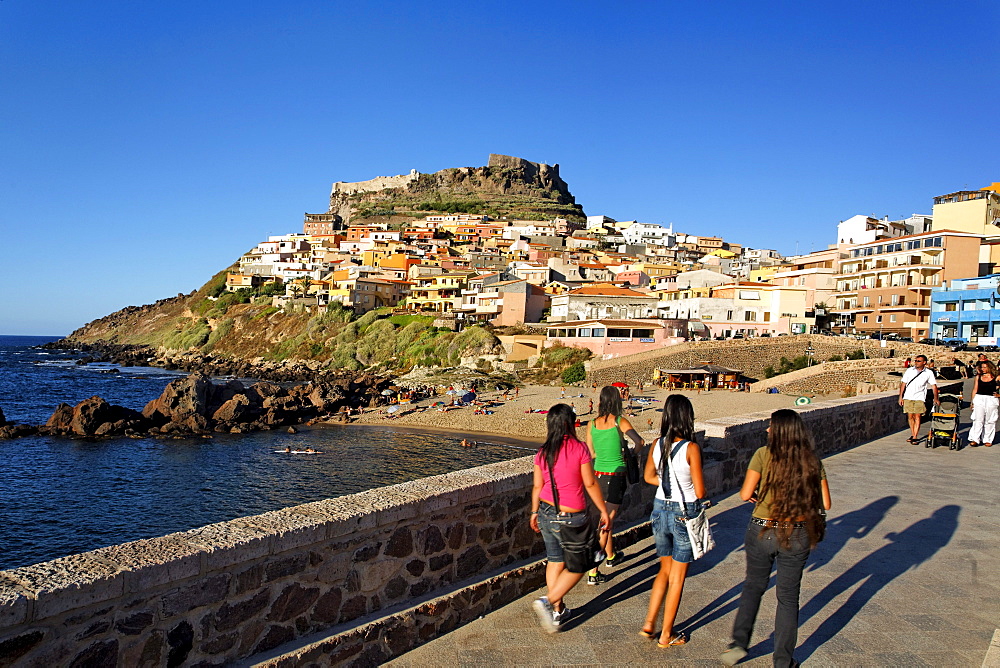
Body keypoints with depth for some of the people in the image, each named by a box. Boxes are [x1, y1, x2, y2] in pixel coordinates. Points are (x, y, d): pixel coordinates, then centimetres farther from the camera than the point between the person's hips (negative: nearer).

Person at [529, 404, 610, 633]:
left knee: (555, 561, 18)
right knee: (577, 566, 10)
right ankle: (547, 601, -3)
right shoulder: (579, 448, -14)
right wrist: (603, 510, 2)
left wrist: (535, 512, 20)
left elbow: (537, 486, 7)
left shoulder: (542, 452, 0)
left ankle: (558, 611, 27)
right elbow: (590, 484, -10)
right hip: (570, 517, -5)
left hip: (547, 513, 6)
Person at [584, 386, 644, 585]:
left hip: (598, 475, 5)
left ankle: (611, 556, 45)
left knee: (607, 517, 26)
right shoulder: (620, 422, -10)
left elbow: (591, 453, 8)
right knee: (606, 523, -1)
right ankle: (593, 572, -4)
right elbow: (639, 441, -8)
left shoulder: (592, 424, 1)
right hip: (615, 477, -5)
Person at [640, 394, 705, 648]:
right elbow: (700, 491, -14)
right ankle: (666, 635, 21)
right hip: (685, 513, -5)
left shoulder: (658, 444, -3)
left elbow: (649, 476, 11)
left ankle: (649, 624, 22)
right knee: (677, 577, 10)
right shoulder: (691, 448, -18)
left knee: (665, 570, 23)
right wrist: (687, 483, 5)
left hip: (660, 510, 5)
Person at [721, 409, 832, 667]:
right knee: (788, 596, 15)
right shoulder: (812, 461, -3)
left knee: (754, 585, 19)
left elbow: (745, 494, -13)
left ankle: (739, 642, 12)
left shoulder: (763, 455, -11)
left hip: (762, 532, -2)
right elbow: (825, 503, -1)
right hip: (797, 536, 2)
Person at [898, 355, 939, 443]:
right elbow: (903, 383, 8)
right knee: (910, 417, 6)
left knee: (917, 417, -7)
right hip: (908, 397, 2)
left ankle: (915, 437, -6)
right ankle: (912, 435, 18)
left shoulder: (928, 373, 3)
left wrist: (935, 398, -9)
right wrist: (900, 396, 3)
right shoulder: (909, 370, 6)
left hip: (919, 398, -2)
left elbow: (934, 385, 2)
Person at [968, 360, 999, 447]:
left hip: (991, 400, -1)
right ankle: (975, 439, -4)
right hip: (979, 399, 1)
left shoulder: (995, 377, 2)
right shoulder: (978, 377, 8)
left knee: (989, 421, 5)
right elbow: (975, 390, 11)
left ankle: (987, 440, 14)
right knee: (978, 420, -4)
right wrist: (972, 402, 8)